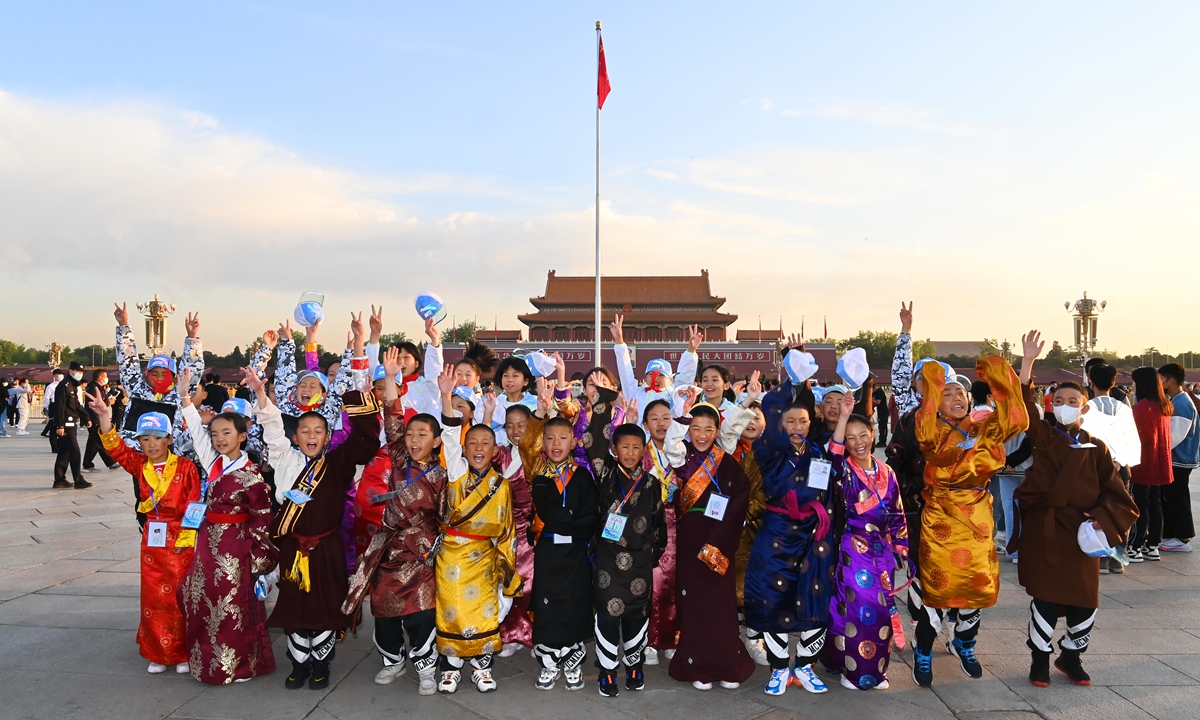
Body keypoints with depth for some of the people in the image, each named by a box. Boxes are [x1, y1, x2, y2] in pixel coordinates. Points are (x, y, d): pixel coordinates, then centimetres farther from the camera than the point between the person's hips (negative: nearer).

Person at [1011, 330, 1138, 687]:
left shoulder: (1097, 450, 6)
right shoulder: (1044, 437, 1)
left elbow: (1117, 495, 6)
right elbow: (1023, 406, -15)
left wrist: (1102, 520, -12)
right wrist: (1028, 362, -24)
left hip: (1080, 533, 2)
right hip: (1043, 531, -2)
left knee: (1084, 602, 4)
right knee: (1045, 598, 0)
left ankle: (1070, 656, 29)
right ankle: (1040, 658, 19)